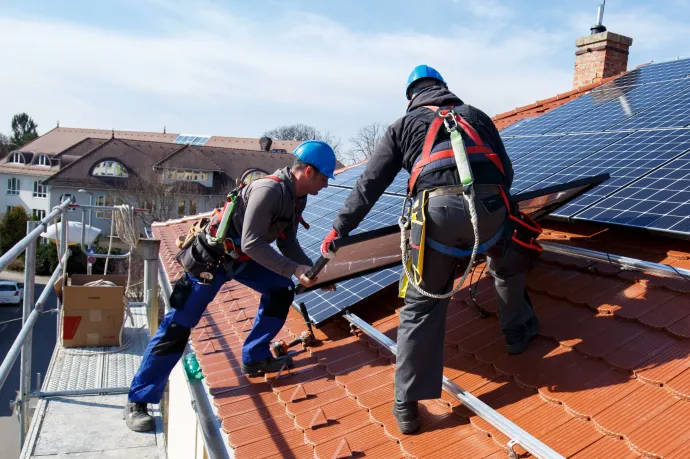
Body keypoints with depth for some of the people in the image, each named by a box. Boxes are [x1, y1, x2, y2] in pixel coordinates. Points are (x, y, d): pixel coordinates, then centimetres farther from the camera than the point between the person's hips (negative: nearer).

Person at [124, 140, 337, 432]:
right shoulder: (268, 190, -29)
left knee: (281, 290, 0)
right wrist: (295, 269, -29)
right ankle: (138, 401, 6)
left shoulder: (297, 196, 1)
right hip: (211, 257, -9)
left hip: (242, 257, 9)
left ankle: (254, 359, 13)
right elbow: (252, 244, -31)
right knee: (178, 325, -5)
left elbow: (287, 243, 8)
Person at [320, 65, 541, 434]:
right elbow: (505, 171, 31)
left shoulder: (405, 124, 24)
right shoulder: (476, 116, 31)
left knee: (421, 305, 8)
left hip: (438, 210, -2)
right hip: (489, 204, 2)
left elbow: (370, 183, 19)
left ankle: (407, 406, 11)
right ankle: (518, 332, 50)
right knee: (508, 266, 35)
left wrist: (340, 227, 26)